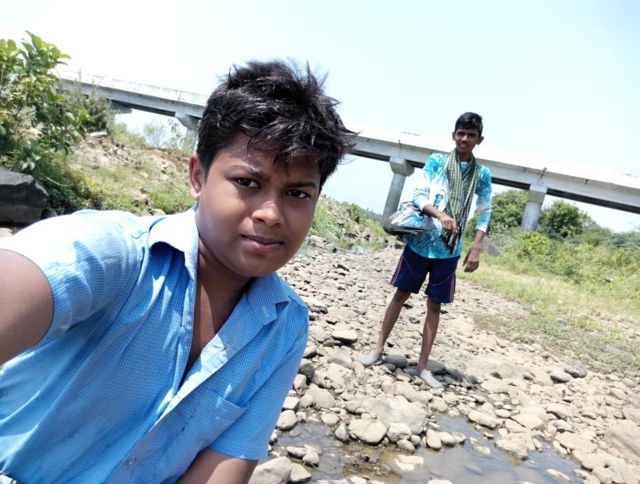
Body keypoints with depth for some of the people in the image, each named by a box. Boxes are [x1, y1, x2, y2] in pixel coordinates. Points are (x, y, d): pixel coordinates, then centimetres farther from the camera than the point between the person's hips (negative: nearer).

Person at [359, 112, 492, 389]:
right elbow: (418, 196, -7)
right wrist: (441, 215, -24)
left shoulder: (482, 175, 4)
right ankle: (378, 349, 19)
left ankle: (422, 365, 17)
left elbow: (484, 214, 6)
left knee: (434, 305, 7)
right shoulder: (436, 161, 0)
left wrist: (476, 249, -4)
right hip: (420, 241, -1)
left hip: (449, 250, 1)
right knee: (401, 295, 7)